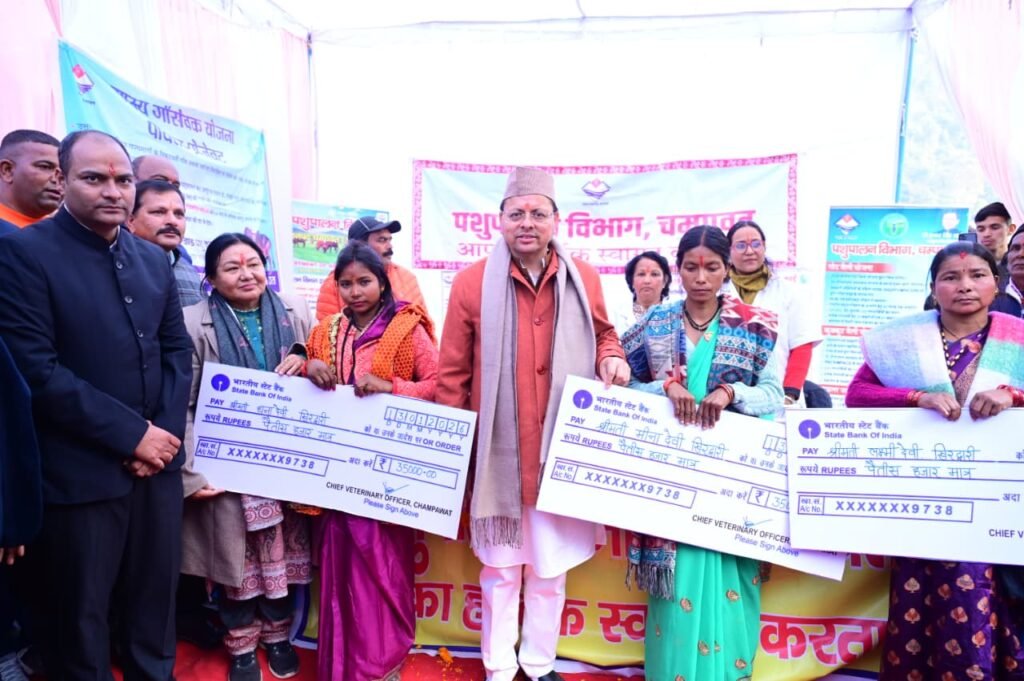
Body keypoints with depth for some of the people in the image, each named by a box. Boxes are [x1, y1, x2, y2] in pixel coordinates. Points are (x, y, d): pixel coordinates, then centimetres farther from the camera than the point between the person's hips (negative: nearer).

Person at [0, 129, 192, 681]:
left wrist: (165, 430, -5)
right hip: (78, 473, -5)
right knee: (79, 618, 13)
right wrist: (131, 433, -16)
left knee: (155, 603, 19)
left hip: (157, 459, 5)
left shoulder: (153, 259, 9)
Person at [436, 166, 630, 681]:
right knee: (500, 568, 14)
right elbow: (452, 374, -2)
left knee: (550, 568, 17)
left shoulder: (583, 279, 1)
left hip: (561, 453, 2)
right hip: (499, 455, -2)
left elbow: (602, 334, 18)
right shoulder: (472, 283, -6)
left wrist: (611, 360, -6)